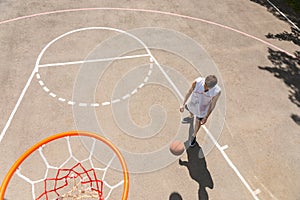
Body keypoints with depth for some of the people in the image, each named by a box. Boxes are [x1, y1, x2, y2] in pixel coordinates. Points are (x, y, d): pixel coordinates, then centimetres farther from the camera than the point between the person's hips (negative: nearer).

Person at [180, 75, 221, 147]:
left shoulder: (217, 91, -38)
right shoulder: (197, 82, -38)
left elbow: (213, 104, -19)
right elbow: (189, 92, -17)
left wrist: (206, 117, -11)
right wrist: (183, 104, -13)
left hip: (202, 108, -2)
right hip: (193, 102, 2)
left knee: (198, 122, 20)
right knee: (190, 108, 35)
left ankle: (194, 135, 54)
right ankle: (191, 117, 75)